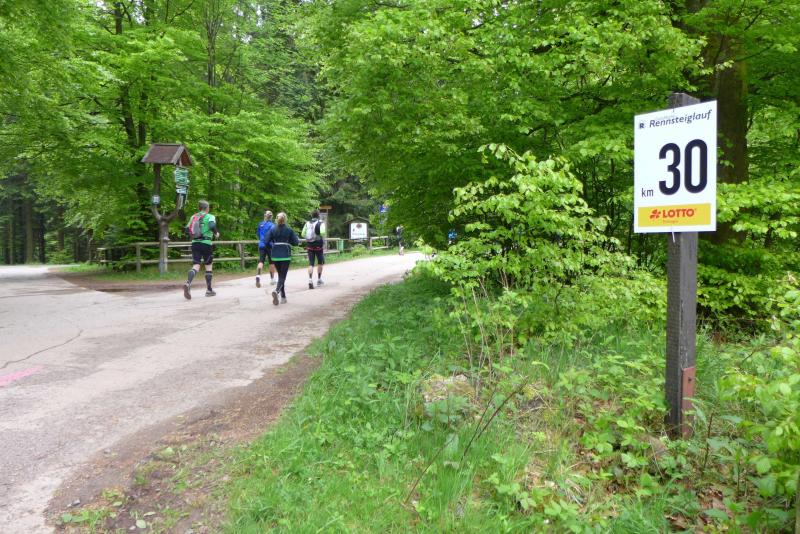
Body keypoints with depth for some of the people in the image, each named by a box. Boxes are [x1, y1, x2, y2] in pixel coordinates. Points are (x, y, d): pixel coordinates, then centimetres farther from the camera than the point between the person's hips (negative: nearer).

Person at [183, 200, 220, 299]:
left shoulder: (193, 217, 13)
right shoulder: (210, 217, -1)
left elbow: (187, 229, 6)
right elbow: (212, 226, -20)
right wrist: (216, 234, -1)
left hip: (195, 243, 4)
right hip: (206, 243, -4)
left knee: (196, 265, -2)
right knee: (208, 265, 10)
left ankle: (188, 283, -31)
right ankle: (209, 290, 15)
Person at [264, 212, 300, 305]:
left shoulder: (272, 229, 0)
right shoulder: (289, 230, -5)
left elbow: (266, 241, -4)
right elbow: (296, 242, -4)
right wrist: (298, 239, 17)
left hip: (275, 255, 3)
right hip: (286, 255, -3)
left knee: (280, 276, 17)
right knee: (283, 276, -4)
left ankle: (283, 297, 19)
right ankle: (276, 291, -32)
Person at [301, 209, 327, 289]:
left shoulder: (307, 223, 6)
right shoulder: (321, 223, -6)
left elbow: (303, 234, 0)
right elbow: (322, 232, -22)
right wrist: (323, 238, -2)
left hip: (309, 246, 3)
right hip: (318, 245, -3)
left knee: (311, 263, 1)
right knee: (320, 262, 16)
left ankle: (310, 280, -14)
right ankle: (319, 279, 22)